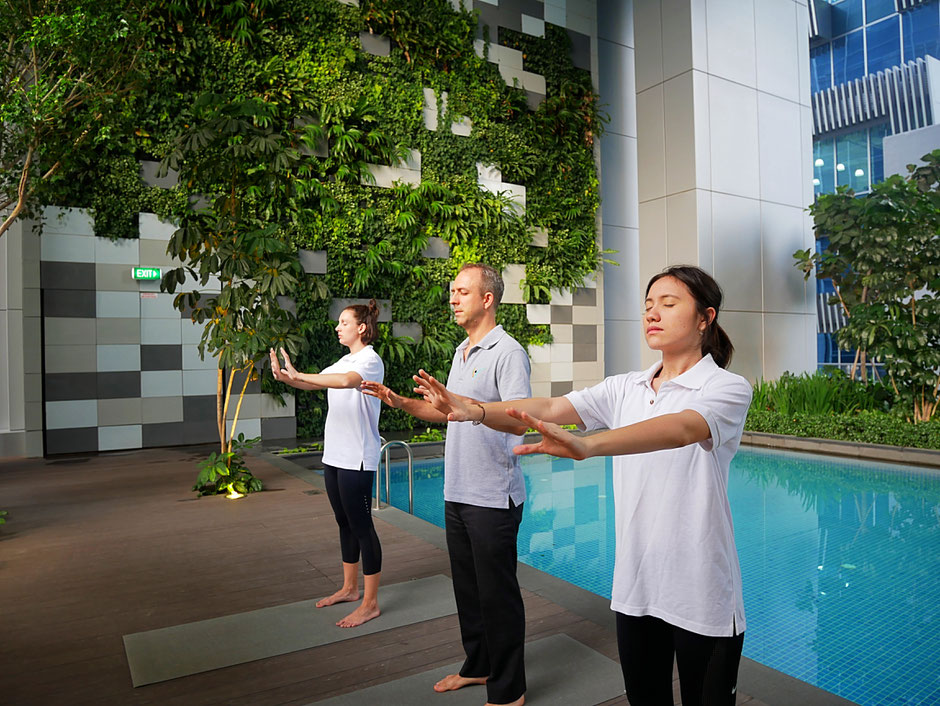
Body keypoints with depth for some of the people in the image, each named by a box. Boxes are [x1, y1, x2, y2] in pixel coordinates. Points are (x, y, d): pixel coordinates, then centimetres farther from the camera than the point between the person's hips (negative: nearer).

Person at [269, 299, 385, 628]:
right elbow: (314, 384, 9)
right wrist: (285, 377, -9)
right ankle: (350, 588, 33)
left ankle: (370, 604, 8)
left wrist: (298, 376, -32)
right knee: (345, 523, 18)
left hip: (357, 459, -9)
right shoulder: (345, 361, 15)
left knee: (361, 526, -2)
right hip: (334, 454, 9)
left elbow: (347, 381, -33)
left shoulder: (371, 360, -12)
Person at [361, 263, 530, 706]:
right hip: (457, 492, 9)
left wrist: (469, 403, -39)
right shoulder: (461, 352, 14)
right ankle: (477, 666, 38)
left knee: (497, 593, 3)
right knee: (467, 586, 20)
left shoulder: (508, 352, -14)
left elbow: (519, 421, -25)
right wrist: (397, 400, 12)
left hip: (493, 498, -9)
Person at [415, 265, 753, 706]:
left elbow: (682, 428, -33)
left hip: (701, 598, -4)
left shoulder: (728, 388, -12)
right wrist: (473, 410, -26)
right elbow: (551, 408, -10)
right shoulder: (626, 388, 3)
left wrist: (587, 445, -49)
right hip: (634, 586, 4)